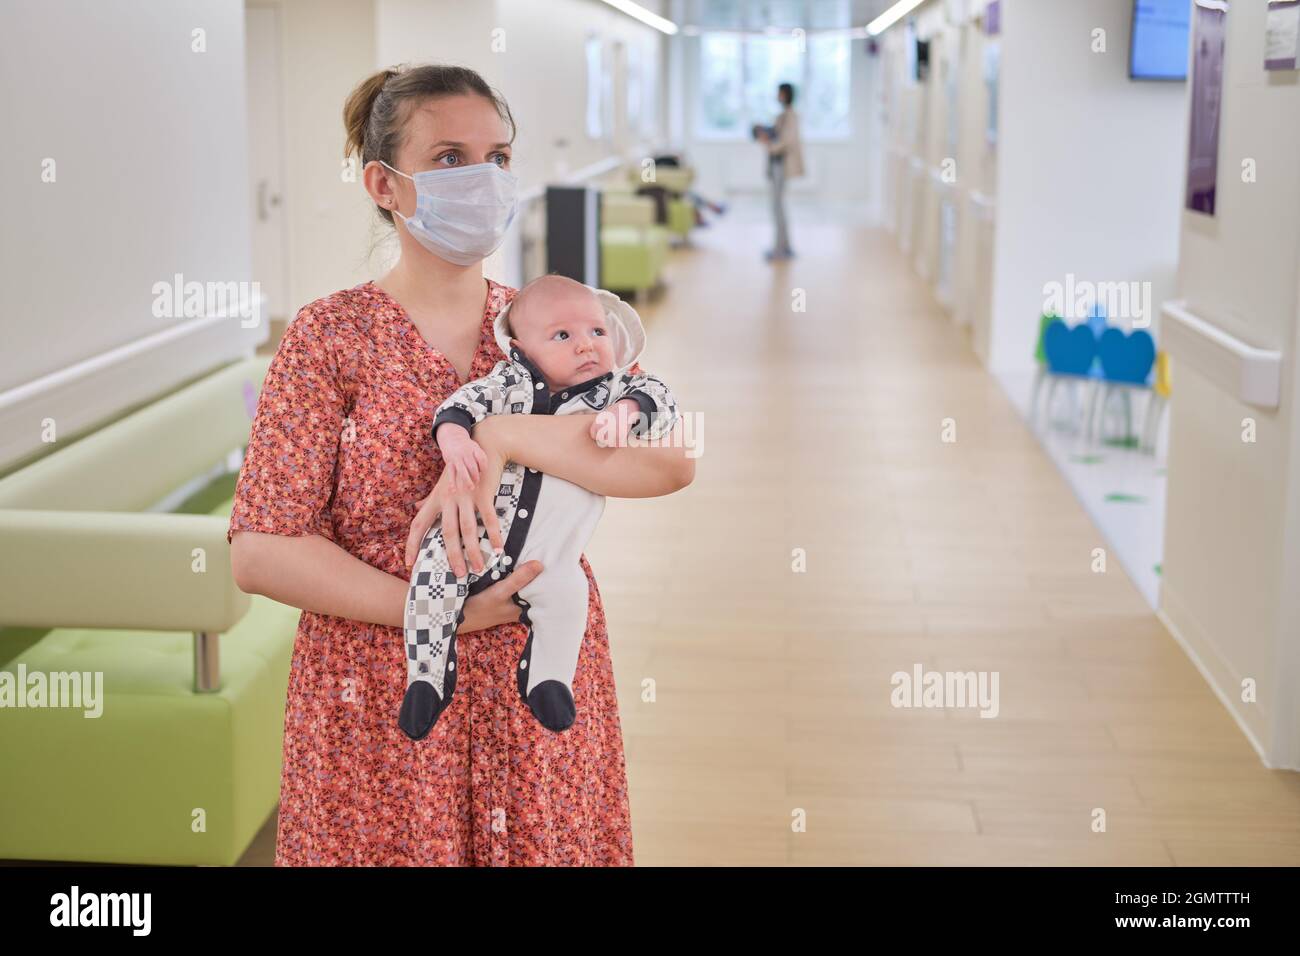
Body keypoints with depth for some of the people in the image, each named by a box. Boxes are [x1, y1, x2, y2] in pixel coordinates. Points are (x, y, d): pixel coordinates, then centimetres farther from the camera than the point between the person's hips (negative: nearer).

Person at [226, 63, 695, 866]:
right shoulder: (333, 338, -5)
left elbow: (673, 459, -13)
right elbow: (261, 552, -9)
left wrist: (499, 439, -24)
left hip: (542, 703, 3)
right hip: (383, 708, -2)